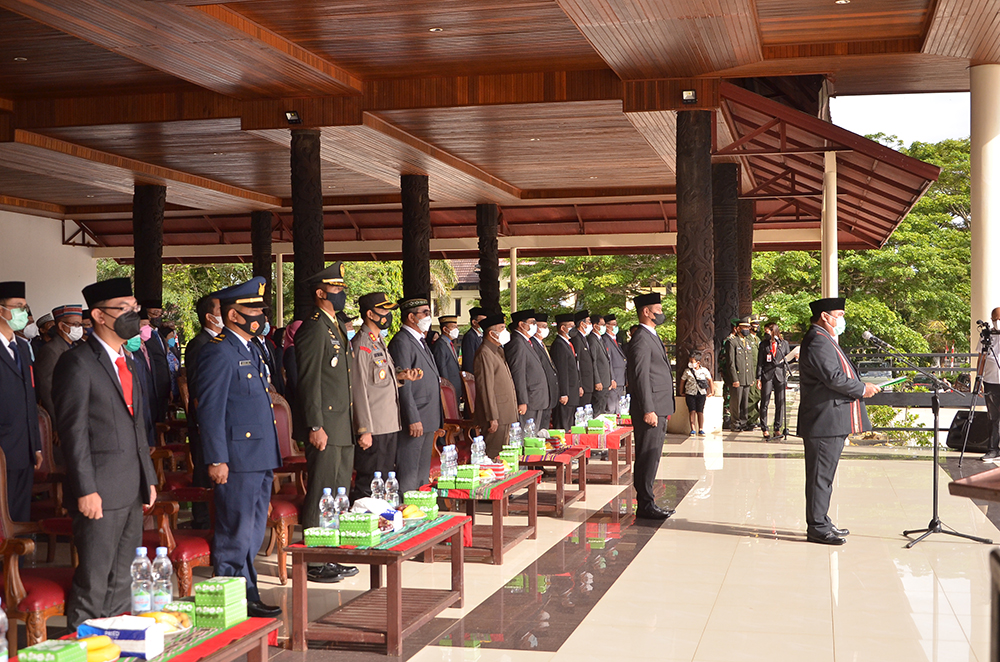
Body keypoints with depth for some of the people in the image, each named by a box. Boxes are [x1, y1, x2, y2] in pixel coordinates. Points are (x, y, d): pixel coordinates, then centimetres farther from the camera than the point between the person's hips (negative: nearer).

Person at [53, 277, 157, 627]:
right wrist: (86, 490, -19)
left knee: (122, 581, 15)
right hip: (100, 493, -8)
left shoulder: (126, 361, 17)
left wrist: (148, 478, 17)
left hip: (133, 492, 8)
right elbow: (73, 431, -14)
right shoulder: (77, 362, -10)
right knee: (93, 584, -2)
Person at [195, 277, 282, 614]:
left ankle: (247, 591, 25)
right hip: (237, 458, -10)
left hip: (260, 458, 10)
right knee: (236, 532, -2)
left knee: (253, 532, 15)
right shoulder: (218, 352, -13)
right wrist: (216, 460, -20)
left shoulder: (250, 351, 18)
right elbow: (210, 410, -16)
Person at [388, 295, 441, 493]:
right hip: (414, 419, -10)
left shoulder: (420, 341, 19)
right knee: (408, 477, -6)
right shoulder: (401, 341, -13)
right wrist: (413, 419, -21)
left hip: (427, 419, 10)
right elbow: (403, 384, -18)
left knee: (423, 474, 15)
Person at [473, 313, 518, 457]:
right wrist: (492, 418, -20)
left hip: (505, 415, 10)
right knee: (493, 455, -7)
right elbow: (486, 388, -18)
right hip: (496, 416, -10)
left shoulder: (497, 351, 18)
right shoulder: (485, 353, -14)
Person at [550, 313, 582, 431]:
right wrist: (563, 394, -22)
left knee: (569, 426, 14)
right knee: (562, 427, -7)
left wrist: (579, 386, 21)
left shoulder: (568, 344, 16)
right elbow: (561, 372, -20)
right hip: (565, 395, -10)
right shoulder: (558, 345, -16)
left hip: (573, 393, 10)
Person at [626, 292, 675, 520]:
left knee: (651, 458, 12)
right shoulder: (641, 339, -13)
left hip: (658, 409, 10)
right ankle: (645, 505, -3)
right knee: (648, 457, -7)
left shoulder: (651, 337, 20)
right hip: (650, 409, -10)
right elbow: (641, 377, -19)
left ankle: (646, 503, 17)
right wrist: (648, 410, -22)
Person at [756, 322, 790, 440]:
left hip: (780, 376, 1)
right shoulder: (763, 344, 8)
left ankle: (777, 428, 10)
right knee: (764, 403, 0)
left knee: (780, 403, 2)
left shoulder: (784, 343, 9)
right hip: (767, 375, 0)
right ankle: (764, 429, 6)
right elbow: (760, 362, 5)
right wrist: (758, 378, -1)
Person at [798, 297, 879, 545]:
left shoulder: (826, 340, 21)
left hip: (833, 421, 11)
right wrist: (862, 389, -10)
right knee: (820, 475, -7)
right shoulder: (817, 341, -15)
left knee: (825, 475, 15)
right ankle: (817, 527, -3)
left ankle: (821, 522, 22)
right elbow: (834, 378, -22)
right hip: (824, 421, -11)